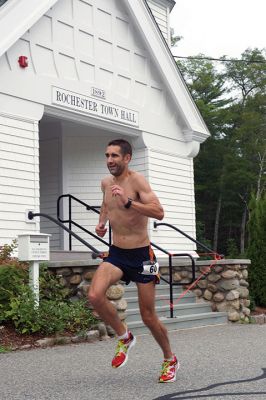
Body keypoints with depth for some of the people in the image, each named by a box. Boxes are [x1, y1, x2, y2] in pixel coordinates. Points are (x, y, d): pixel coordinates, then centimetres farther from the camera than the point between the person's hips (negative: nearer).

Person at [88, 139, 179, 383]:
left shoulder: (137, 180, -14)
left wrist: (128, 202, -36)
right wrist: (102, 222, 13)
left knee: (148, 316, 3)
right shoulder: (106, 183, 6)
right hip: (116, 253, 5)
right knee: (95, 296, -22)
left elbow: (159, 212, -27)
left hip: (141, 255, -5)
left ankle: (170, 360, 30)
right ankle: (124, 337, 5)